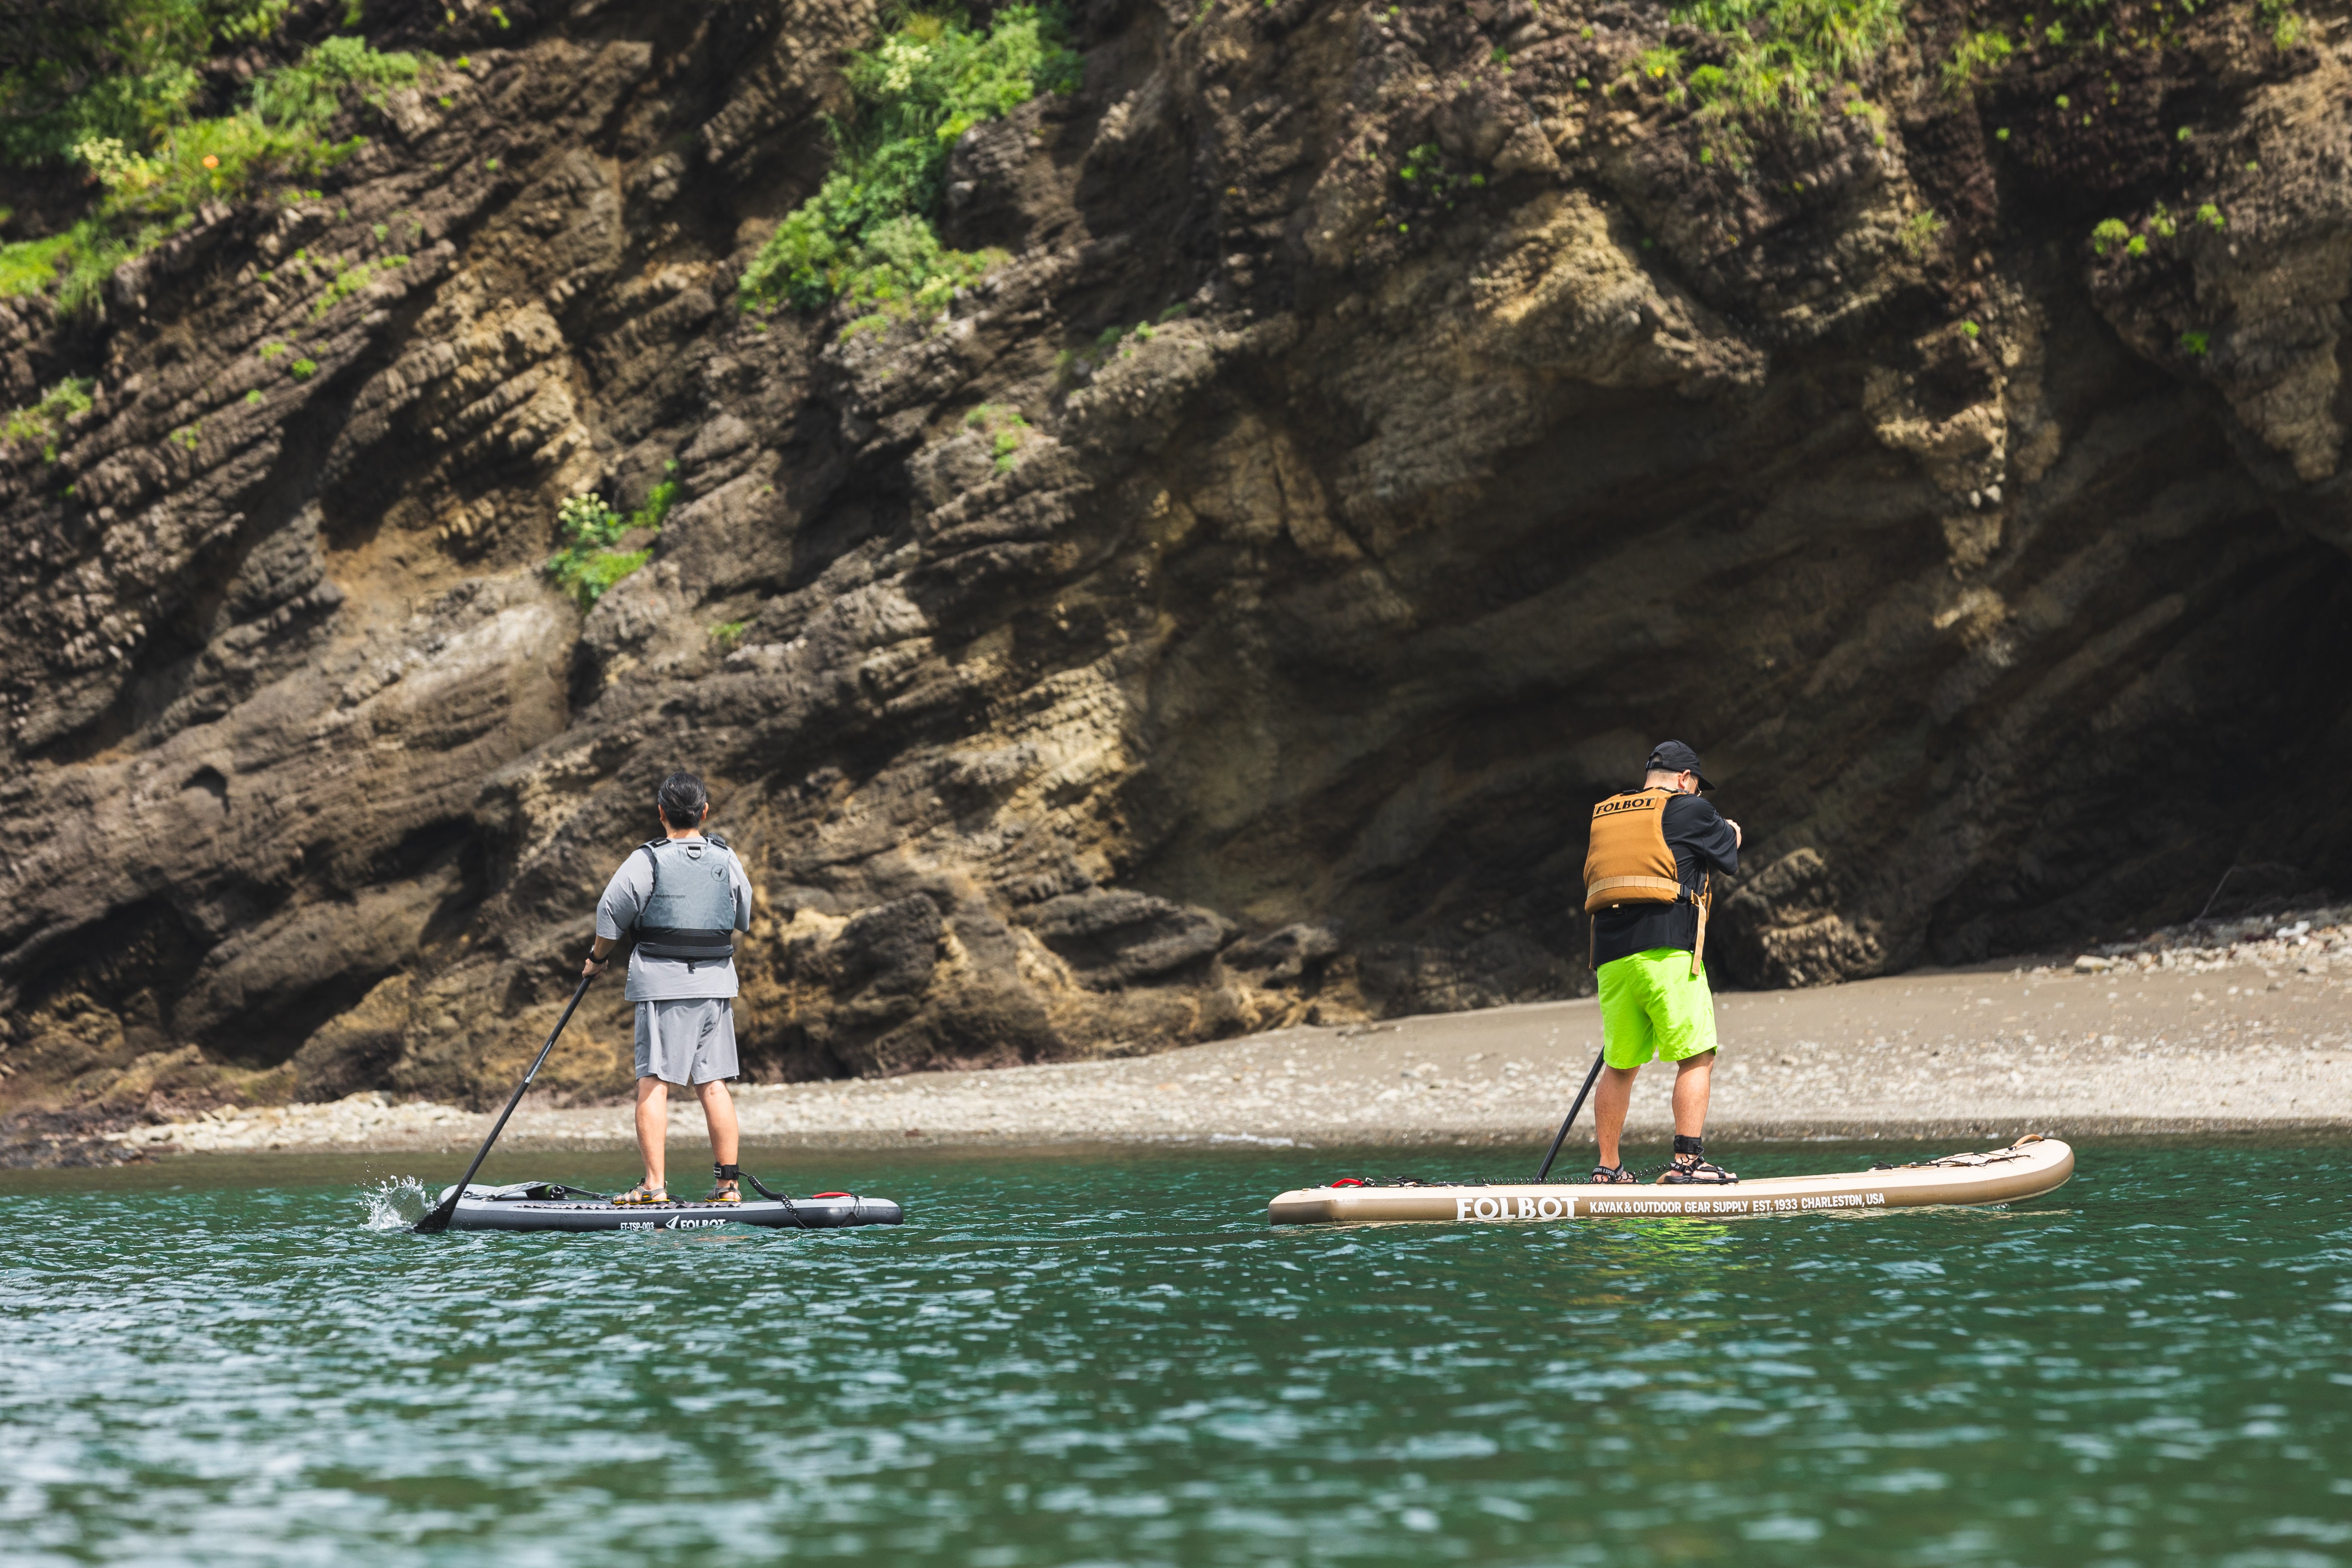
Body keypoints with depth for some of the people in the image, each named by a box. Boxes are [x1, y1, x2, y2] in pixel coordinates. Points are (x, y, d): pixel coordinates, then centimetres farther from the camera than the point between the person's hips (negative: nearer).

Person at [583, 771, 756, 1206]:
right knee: (712, 1084, 9)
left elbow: (612, 914, -3)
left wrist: (597, 958, 14)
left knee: (653, 1083, -4)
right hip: (716, 983, 4)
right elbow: (744, 918, 17)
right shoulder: (726, 859, 5)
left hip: (662, 983, -4)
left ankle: (654, 1186, -11)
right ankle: (729, 1184, 7)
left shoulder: (647, 861, -8)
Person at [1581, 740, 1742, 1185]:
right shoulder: (1688, 810, 3)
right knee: (1697, 1058, -4)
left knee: (1620, 1065, 12)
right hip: (1667, 949, -6)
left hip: (1611, 956, 6)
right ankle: (1688, 1161, -14)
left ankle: (1607, 1167, 13)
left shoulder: (1603, 815, 19)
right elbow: (1731, 861, 14)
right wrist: (1731, 835, 34)